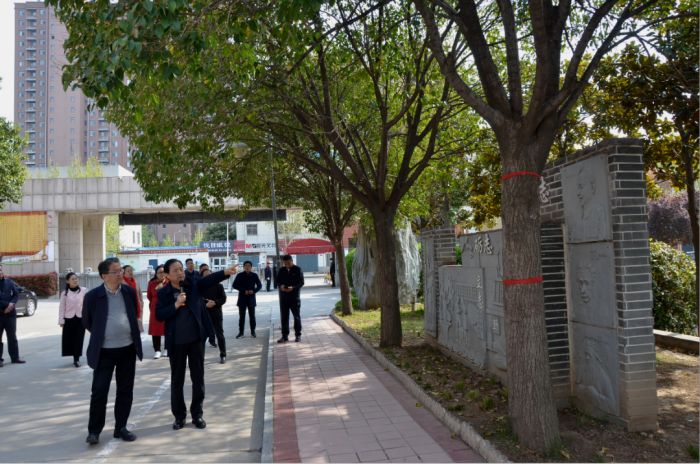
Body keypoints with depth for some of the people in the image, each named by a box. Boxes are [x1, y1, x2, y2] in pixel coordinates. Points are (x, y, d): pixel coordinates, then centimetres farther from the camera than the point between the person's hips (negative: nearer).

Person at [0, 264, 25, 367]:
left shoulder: (9, 282, 6)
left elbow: (16, 294, 7)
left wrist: (11, 304, -11)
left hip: (10, 313, 3)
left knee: (12, 336, 10)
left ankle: (15, 357, 17)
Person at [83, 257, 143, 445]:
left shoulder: (129, 291, 0)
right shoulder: (93, 295, -10)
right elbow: (87, 322, 4)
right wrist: (101, 336, 10)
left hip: (128, 348, 3)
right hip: (104, 351, -3)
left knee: (125, 391, 9)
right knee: (99, 391, 0)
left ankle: (120, 428, 22)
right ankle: (94, 431, 15)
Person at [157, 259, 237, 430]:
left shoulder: (193, 283, 0)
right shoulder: (163, 293, -2)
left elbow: (209, 279, -16)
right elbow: (159, 315, -10)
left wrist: (226, 272, -33)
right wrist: (176, 305, -21)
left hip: (196, 339, 1)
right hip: (176, 342, -1)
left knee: (198, 378, 9)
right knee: (177, 380, 10)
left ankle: (197, 414, 23)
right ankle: (179, 415, 25)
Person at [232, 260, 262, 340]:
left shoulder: (254, 275, 1)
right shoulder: (240, 275, -1)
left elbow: (259, 285, 4)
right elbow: (235, 285, -4)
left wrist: (254, 291, -14)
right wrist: (244, 291, -15)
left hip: (251, 298, 0)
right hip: (242, 298, 0)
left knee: (252, 316, 5)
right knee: (241, 316, 4)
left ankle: (253, 332, 13)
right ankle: (241, 332, 12)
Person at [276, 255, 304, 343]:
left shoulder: (297, 269, -3)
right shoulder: (281, 270, 9)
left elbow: (301, 282, -5)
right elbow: (277, 280, 13)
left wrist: (293, 287, -21)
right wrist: (280, 286, -10)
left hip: (294, 296, -3)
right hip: (283, 296, 3)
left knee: (297, 316, 4)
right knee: (284, 316, 5)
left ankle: (298, 335, 14)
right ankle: (285, 336, 12)